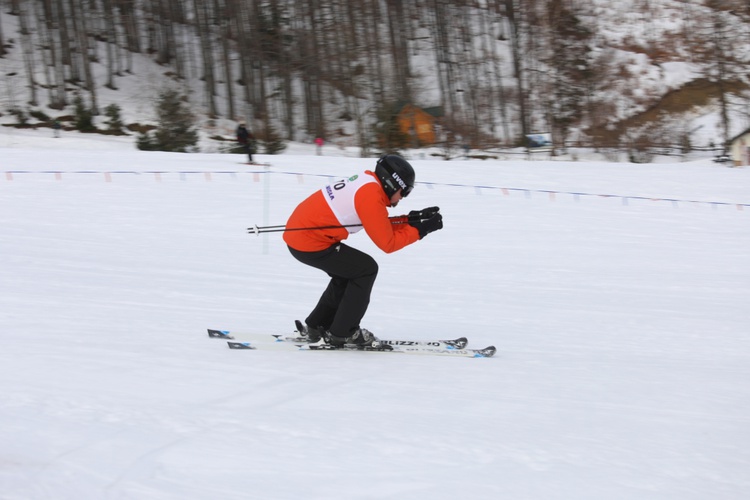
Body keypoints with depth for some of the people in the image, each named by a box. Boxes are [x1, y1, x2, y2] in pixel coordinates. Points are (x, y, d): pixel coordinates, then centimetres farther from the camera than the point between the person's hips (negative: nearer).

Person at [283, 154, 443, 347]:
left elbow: (380, 226, 17)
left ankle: (316, 326, 27)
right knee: (366, 269, -2)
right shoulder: (371, 197, -18)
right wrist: (420, 229, -6)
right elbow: (387, 243, -14)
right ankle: (343, 333, 4)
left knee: (348, 271, 23)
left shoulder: (367, 182, 10)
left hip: (297, 234, 10)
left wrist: (412, 219, 9)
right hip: (310, 243, -10)